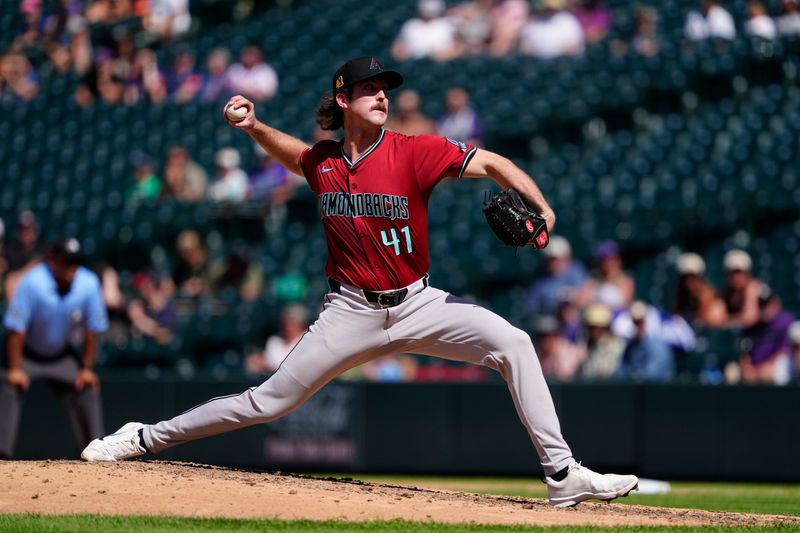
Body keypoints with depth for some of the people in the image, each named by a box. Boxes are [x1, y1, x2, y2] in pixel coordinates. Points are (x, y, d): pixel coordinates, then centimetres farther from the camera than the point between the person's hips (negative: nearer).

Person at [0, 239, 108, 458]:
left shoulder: (89, 284, -20)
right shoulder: (33, 282, -31)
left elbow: (92, 329, -8)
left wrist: (87, 368, -5)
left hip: (61, 354, 4)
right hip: (26, 353, -4)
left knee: (88, 390, -6)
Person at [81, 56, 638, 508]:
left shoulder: (413, 152, -11)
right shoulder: (323, 162, 0)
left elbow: (492, 163, -15)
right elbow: (295, 153, 25)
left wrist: (542, 210, -30)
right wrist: (254, 127, 6)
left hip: (417, 304, -1)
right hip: (352, 312, 1)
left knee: (513, 344, -21)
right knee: (269, 401, -1)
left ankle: (563, 475, -20)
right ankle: (144, 438, 13)